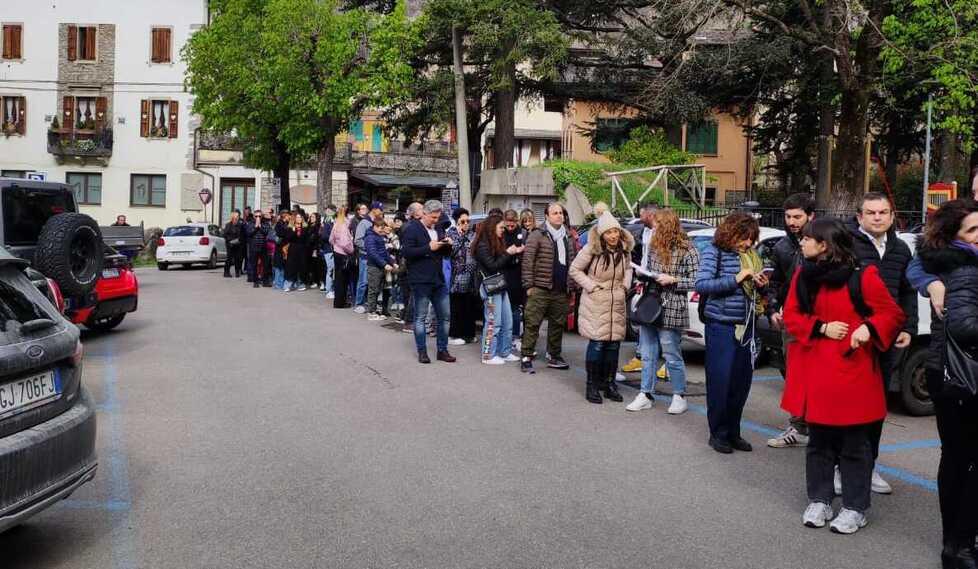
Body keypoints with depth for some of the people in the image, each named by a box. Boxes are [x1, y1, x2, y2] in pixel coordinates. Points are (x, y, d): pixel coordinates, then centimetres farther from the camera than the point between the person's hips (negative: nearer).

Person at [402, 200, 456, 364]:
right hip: (420, 281, -7)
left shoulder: (439, 230, 15)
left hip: (438, 280, 7)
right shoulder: (412, 229, -6)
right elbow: (406, 252, -16)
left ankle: (442, 350, 16)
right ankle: (422, 352, 11)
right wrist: (429, 248, -20)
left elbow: (446, 254, 21)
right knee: (420, 317, 3)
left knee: (444, 317, 7)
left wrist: (448, 245, -1)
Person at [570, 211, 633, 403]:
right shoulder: (591, 249, -13)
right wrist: (591, 286, -11)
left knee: (614, 343, 7)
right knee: (597, 343, -6)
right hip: (595, 304, -5)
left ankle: (609, 382, 20)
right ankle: (592, 385, 5)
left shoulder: (625, 250, 2)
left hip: (617, 304, 5)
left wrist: (626, 284, 4)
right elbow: (574, 270, -4)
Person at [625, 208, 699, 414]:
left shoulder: (687, 250, -8)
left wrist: (673, 280, -17)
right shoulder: (653, 246, 9)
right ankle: (646, 395, 19)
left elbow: (696, 281, -8)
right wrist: (642, 275, 0)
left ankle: (679, 396, 18)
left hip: (671, 310, -6)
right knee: (647, 355, 11)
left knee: (672, 357, 4)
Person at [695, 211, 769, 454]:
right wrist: (735, 279, -21)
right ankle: (718, 433, 13)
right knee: (719, 381, 0)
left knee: (742, 382, 8)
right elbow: (701, 284, -16)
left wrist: (761, 285, 0)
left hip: (747, 326, 6)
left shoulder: (751, 255, 12)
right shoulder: (714, 252, -5)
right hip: (721, 326, -6)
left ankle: (733, 432, 21)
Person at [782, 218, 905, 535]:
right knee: (818, 440, 13)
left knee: (855, 444, 4)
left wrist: (869, 329, -22)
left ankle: (855, 508, 16)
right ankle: (819, 500, 26)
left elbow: (893, 314, -4)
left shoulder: (863, 276, -9)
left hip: (852, 370, -4)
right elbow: (791, 315, 6)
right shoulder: (803, 275, 6)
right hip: (814, 370, 5)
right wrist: (822, 327, -10)